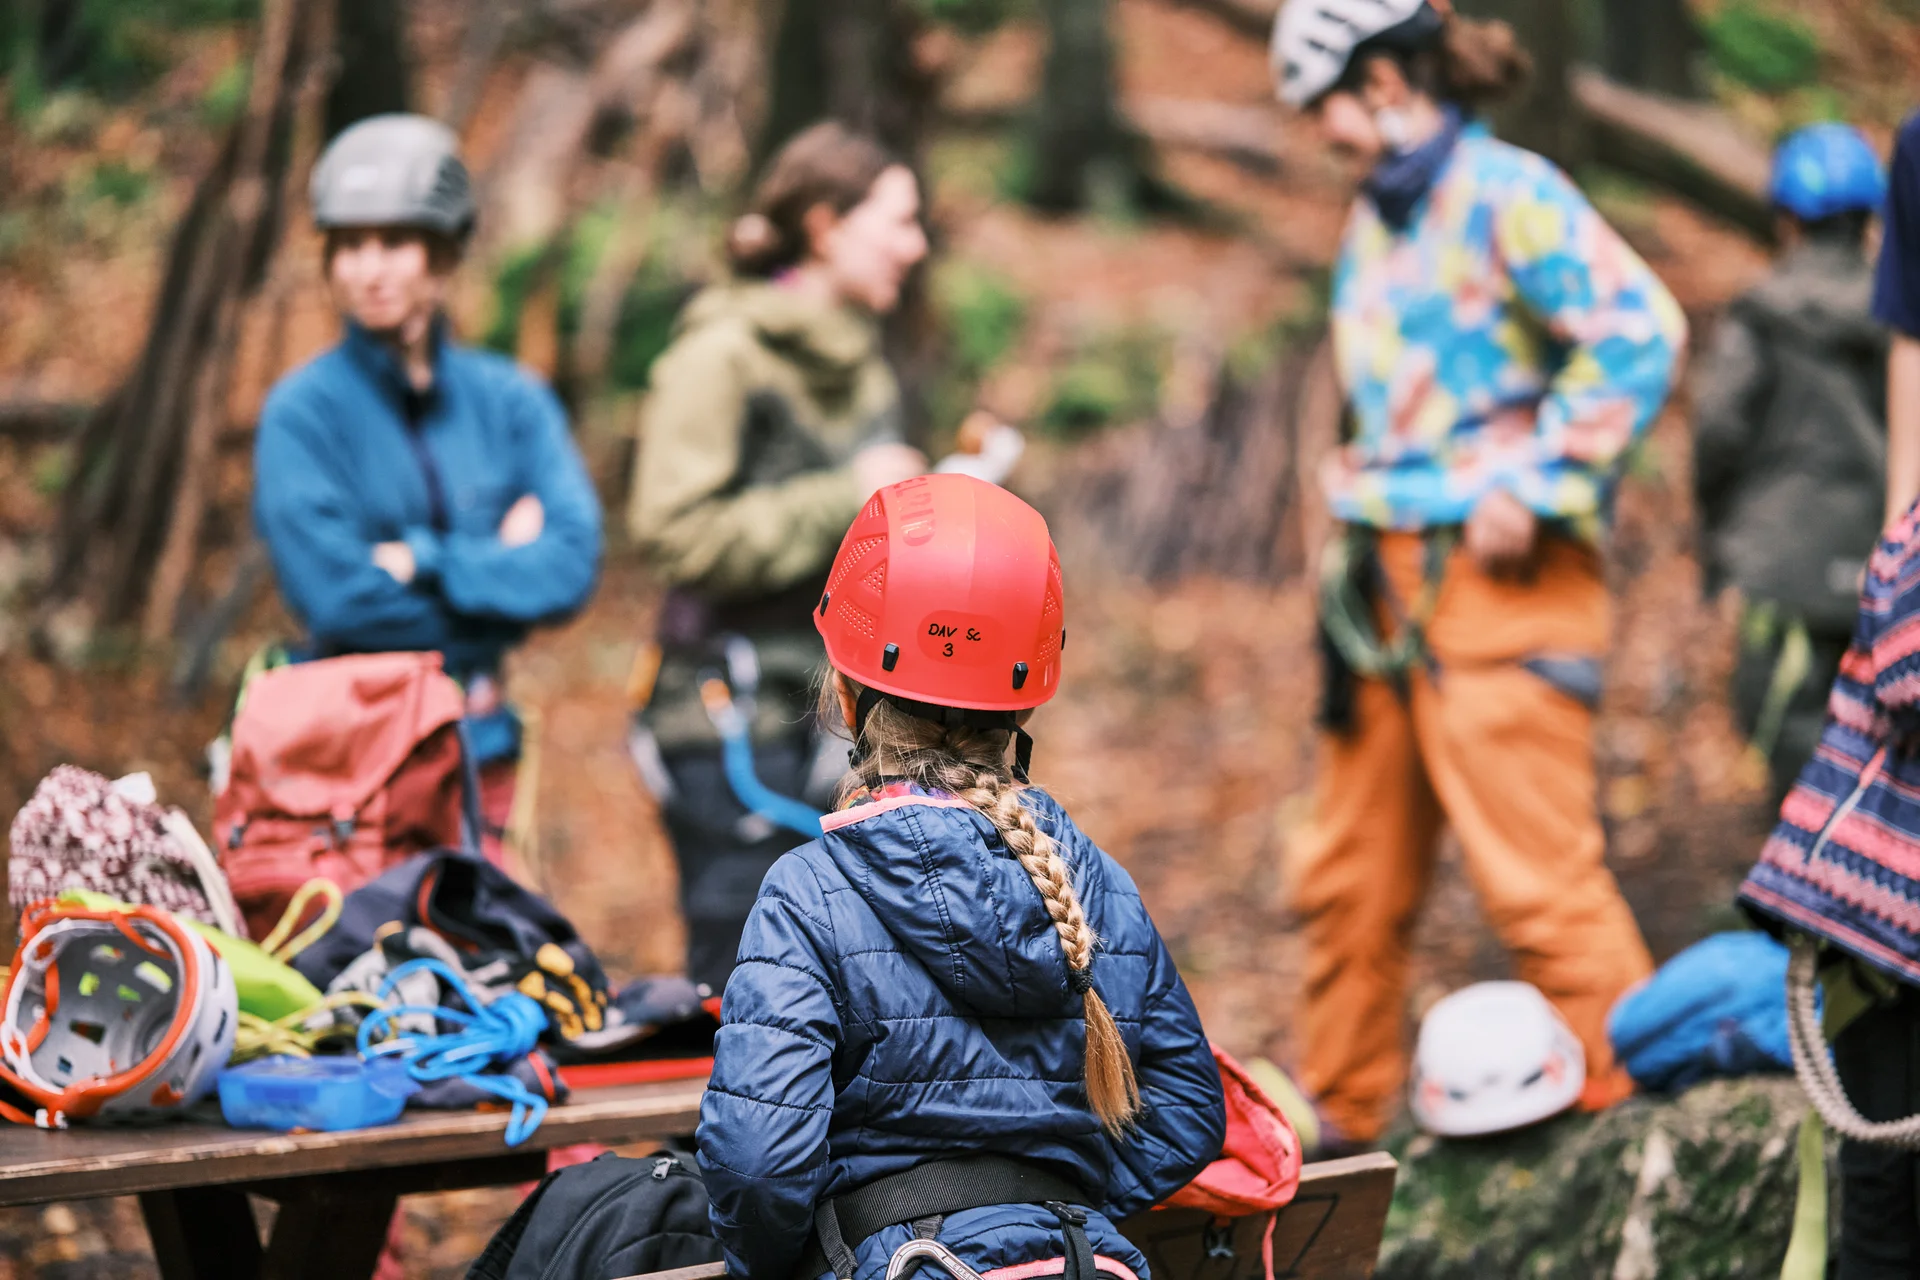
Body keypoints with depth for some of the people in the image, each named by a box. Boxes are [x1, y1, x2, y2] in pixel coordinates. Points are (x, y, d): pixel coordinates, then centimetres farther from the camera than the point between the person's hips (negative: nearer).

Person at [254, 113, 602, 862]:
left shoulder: (508, 401, 8)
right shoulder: (303, 412, -3)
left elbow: (572, 564, -4)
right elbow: (335, 597, -12)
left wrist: (424, 562, -11)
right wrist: (500, 572, -4)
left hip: (477, 744, 3)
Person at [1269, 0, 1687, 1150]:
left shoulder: (1505, 194, -11)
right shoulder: (1378, 217, 16)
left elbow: (1641, 332, -20)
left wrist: (1531, 487, -19)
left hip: (1499, 582, -9)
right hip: (1391, 581, 9)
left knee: (1537, 872, -10)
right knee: (1351, 873, 13)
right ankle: (1341, 1118, 25)